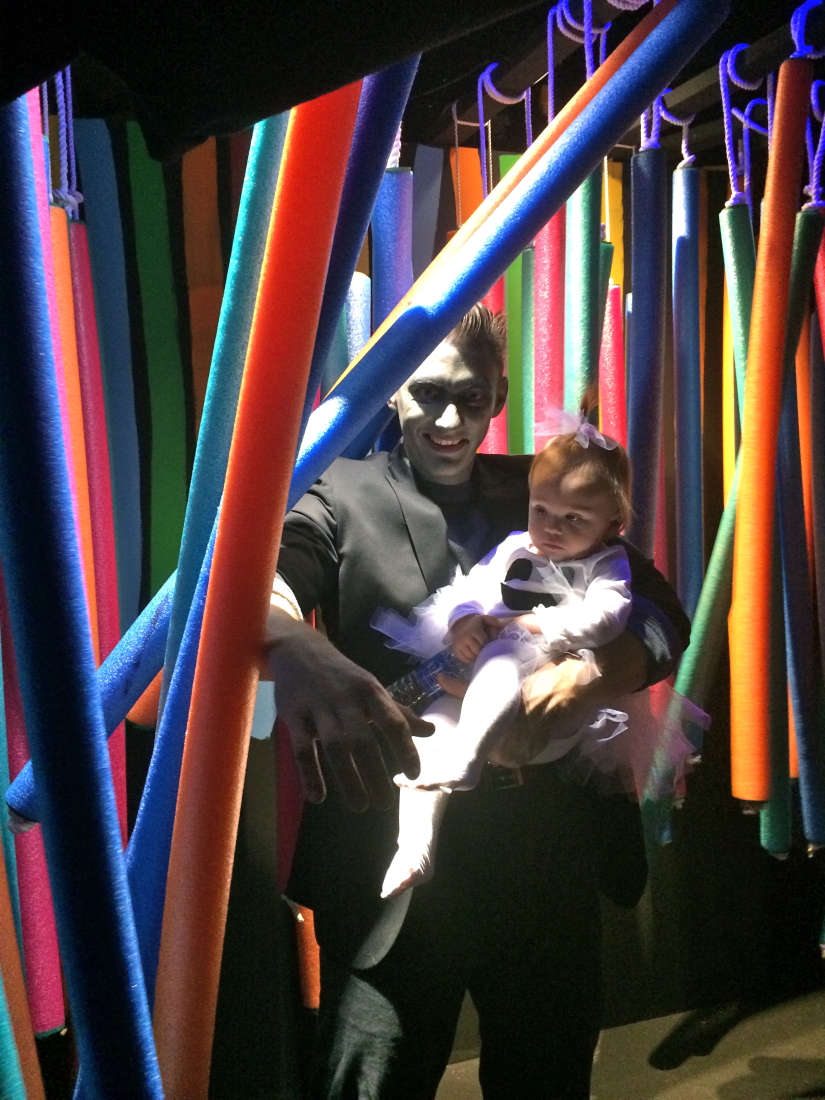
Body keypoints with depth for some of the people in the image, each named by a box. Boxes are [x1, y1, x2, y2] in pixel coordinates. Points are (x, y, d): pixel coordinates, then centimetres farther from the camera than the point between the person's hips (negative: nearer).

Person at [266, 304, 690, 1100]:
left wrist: (591, 677, -20)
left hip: (551, 864, 4)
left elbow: (661, 617, 3)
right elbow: (262, 576, -19)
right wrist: (297, 651, -43)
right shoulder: (343, 496, 1)